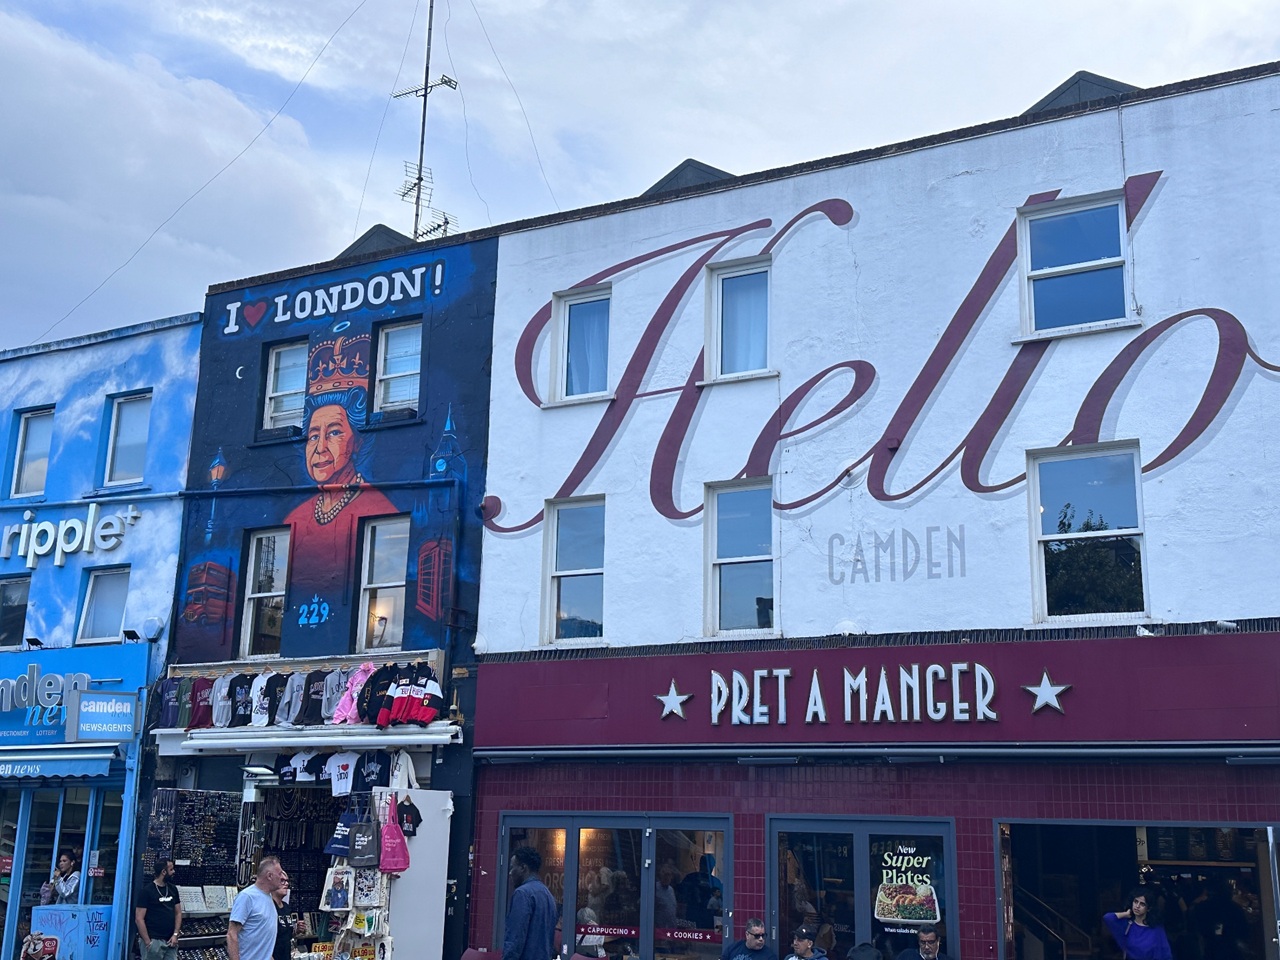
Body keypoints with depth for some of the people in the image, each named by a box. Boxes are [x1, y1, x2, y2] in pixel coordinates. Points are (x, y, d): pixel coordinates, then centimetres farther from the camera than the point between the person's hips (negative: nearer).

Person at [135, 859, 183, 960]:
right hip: (153, 941, -5)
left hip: (170, 941, 5)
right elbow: (139, 919, -10)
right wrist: (147, 942, -15)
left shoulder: (173, 889, 10)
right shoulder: (147, 890, -6)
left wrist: (175, 934, 0)